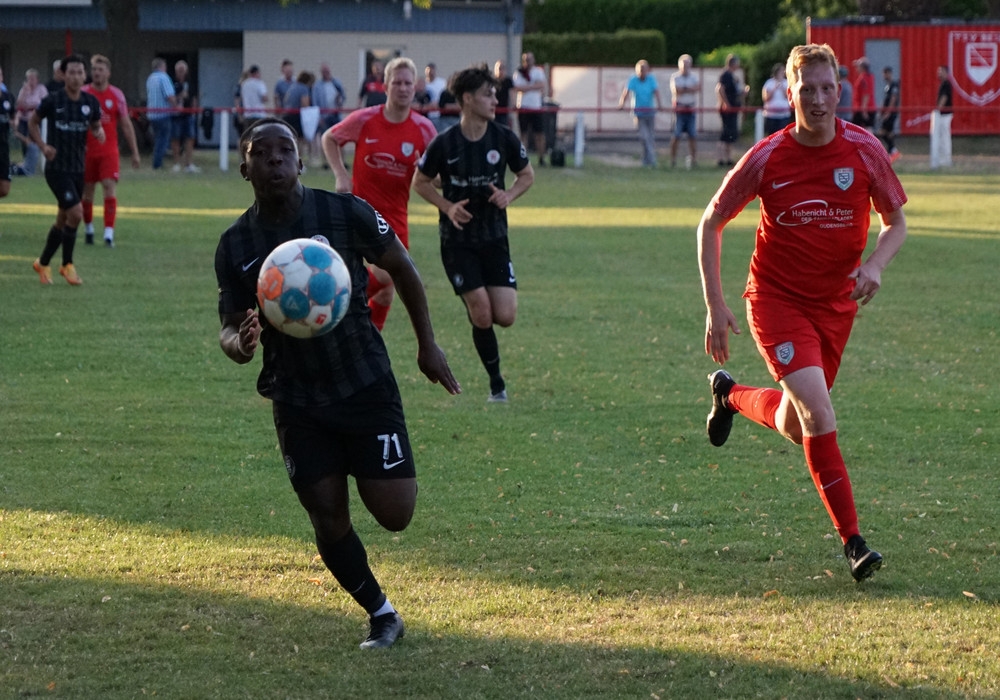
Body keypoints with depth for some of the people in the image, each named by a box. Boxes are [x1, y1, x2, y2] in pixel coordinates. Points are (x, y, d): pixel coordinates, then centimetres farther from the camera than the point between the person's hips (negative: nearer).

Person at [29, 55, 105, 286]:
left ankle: (43, 263, 31)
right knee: (76, 213, -17)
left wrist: (99, 133, -9)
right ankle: (67, 265, -2)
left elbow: (96, 126, 15)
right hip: (57, 168, -5)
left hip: (78, 169, 5)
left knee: (63, 220, 14)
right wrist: (42, 145, -10)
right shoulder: (53, 101, -10)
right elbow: (33, 123, 4)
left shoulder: (90, 102, 1)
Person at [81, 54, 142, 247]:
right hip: (87, 150, 1)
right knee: (87, 190, 7)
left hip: (109, 150, -1)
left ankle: (109, 232, -16)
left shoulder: (116, 95, 3)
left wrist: (135, 152, 7)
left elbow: (126, 125, 8)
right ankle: (88, 229, 25)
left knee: (110, 187, -13)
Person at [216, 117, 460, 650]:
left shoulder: (345, 213, -10)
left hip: (365, 385, -2)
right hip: (297, 401, 2)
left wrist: (427, 344, 7)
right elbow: (230, 329, 0)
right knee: (328, 520, -3)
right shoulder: (236, 246, -4)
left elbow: (400, 266, 4)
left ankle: (399, 476, 32)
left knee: (394, 515, -6)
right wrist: (241, 343, -26)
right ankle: (381, 615, 19)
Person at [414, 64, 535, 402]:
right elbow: (420, 181, 2)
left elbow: (527, 175, 11)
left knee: (505, 316, -9)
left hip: (494, 237, 3)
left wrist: (509, 195, -10)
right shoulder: (444, 143, -11)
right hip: (457, 240, -3)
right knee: (481, 314, -11)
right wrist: (448, 206, -13)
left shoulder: (504, 139, -4)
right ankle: (497, 383, 6)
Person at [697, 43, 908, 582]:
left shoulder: (864, 150, -9)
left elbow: (896, 223, 4)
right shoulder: (768, 158, -14)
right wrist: (715, 307, -7)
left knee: (795, 429, 12)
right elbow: (711, 223, -2)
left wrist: (875, 265, -18)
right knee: (818, 411, -21)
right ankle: (852, 542, -16)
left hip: (836, 303, 4)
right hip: (775, 297, -4)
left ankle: (730, 395, 46)